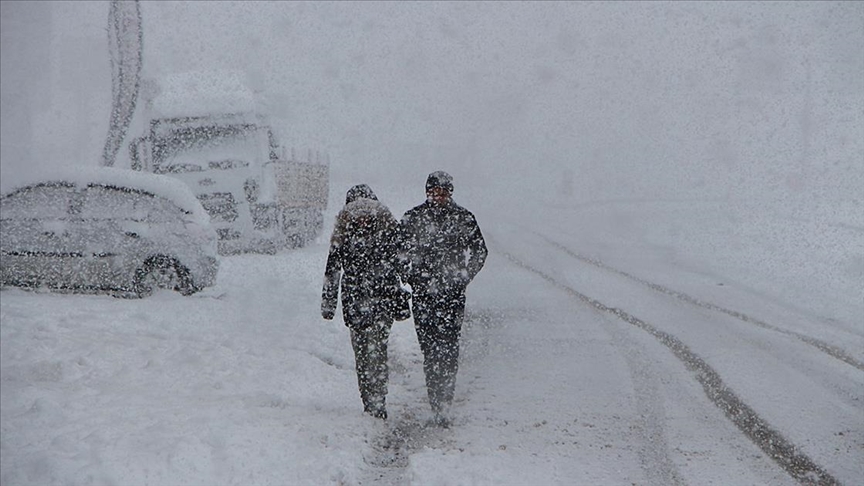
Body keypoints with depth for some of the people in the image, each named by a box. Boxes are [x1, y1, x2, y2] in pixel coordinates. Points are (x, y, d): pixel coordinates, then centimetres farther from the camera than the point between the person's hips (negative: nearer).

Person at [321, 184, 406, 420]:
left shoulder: (344, 226, 2)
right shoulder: (389, 224, 4)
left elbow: (332, 269, 3)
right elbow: (400, 264, 3)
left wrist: (328, 303, 6)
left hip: (354, 297, -1)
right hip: (384, 295, 1)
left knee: (361, 351, 8)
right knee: (378, 348, 3)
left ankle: (370, 404, 9)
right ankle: (378, 403, -3)